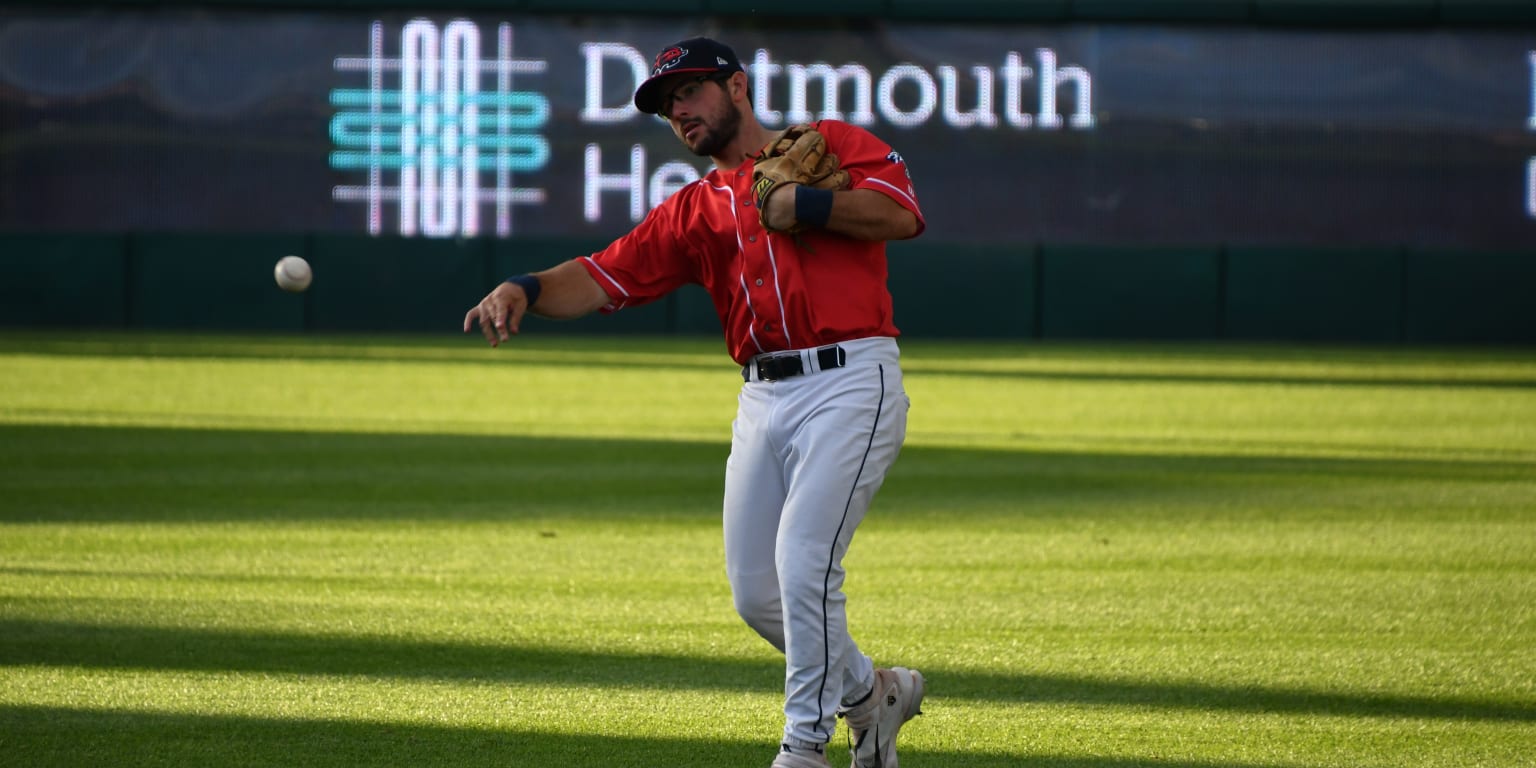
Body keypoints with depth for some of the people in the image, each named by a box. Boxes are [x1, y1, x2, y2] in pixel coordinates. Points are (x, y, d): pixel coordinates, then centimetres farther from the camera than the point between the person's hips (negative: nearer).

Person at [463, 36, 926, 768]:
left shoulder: (829, 144, 5)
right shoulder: (694, 210, 17)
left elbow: (902, 212, -9)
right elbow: (603, 277, 6)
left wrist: (799, 206, -11)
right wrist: (525, 288, -12)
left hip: (850, 383, -6)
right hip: (763, 398, 6)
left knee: (803, 565, -16)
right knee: (755, 592, 5)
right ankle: (870, 692, 28)